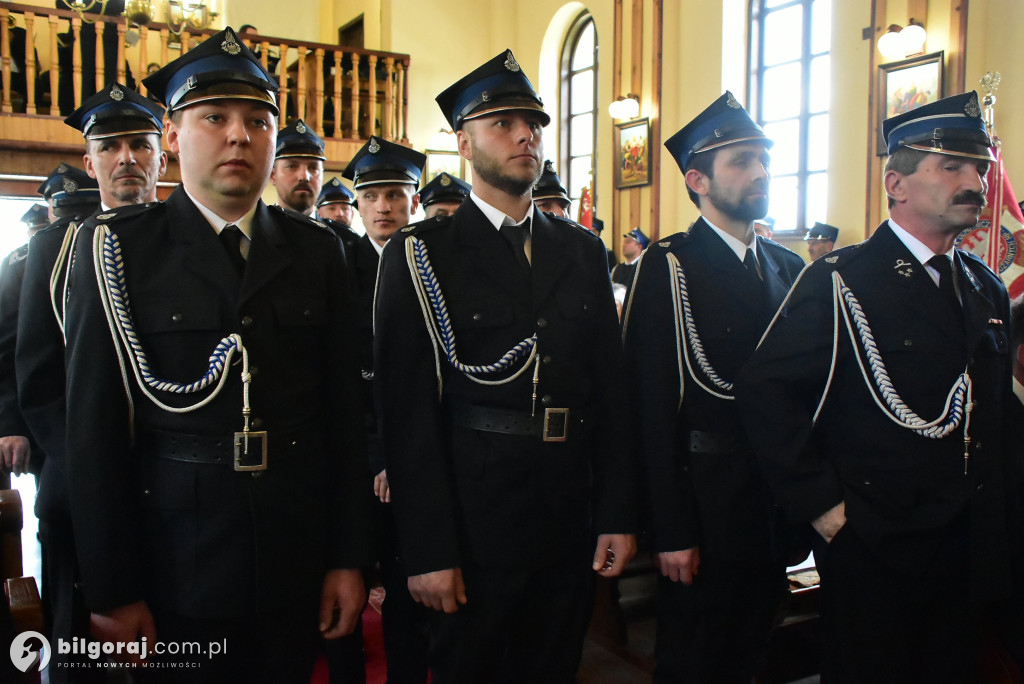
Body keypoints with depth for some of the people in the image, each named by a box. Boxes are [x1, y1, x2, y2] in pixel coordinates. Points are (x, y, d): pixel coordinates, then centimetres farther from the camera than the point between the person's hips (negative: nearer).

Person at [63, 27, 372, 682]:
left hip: (298, 565, 3)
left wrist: (349, 557, 2)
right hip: (176, 572, -2)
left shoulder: (318, 250, 3)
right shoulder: (117, 246, -4)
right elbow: (95, 429, -5)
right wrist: (112, 593, -6)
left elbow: (344, 411, 3)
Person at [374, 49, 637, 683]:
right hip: (472, 525, -4)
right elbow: (408, 410, -10)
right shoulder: (421, 255, -6)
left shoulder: (583, 250, 8)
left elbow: (612, 387, 7)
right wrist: (429, 551, -13)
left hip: (571, 524, 5)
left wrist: (618, 515, 3)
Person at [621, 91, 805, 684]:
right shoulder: (667, 269, -11)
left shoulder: (790, 269, 9)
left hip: (777, 503, 6)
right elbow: (652, 406, -14)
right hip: (706, 503, -6)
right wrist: (672, 530, -16)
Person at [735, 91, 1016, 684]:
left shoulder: (989, 290, 10)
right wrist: (819, 502, -16)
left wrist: (993, 519, 11)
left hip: (967, 546, 7)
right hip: (870, 546, -6)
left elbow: (996, 409, 17)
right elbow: (765, 390, -17)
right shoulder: (839, 282, -13)